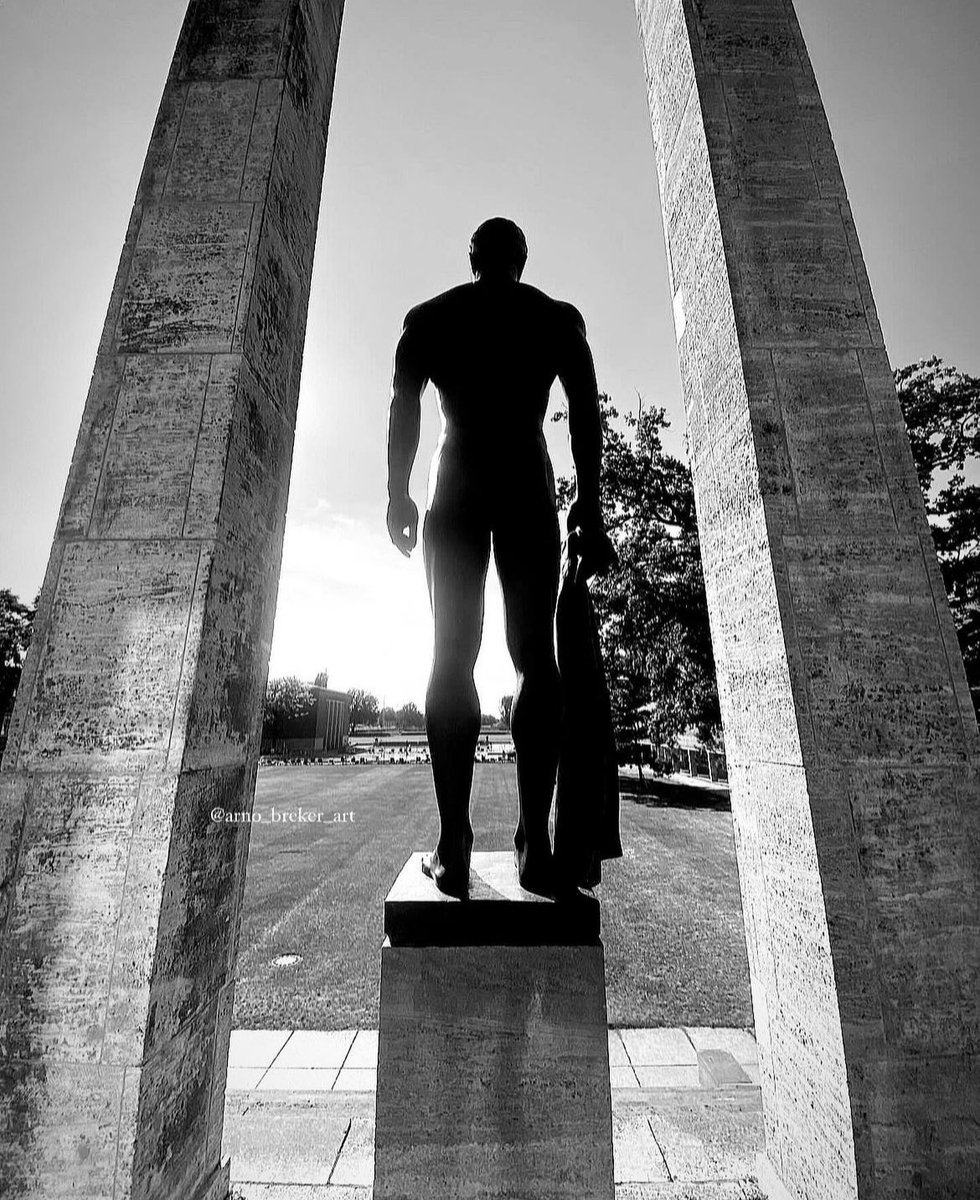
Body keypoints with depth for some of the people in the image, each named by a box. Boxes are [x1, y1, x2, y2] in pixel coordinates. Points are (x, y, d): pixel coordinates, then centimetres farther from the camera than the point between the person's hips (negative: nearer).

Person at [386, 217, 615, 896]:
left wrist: (399, 493, 4)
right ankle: (535, 841, -6)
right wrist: (589, 510, 3)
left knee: (452, 657, -3)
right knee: (536, 656, -2)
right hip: (529, 490, 0)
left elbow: (405, 406, 5)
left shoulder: (430, 317, 19)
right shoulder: (558, 317, 17)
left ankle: (454, 846, -7)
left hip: (458, 489, 1)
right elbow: (587, 413, 5)